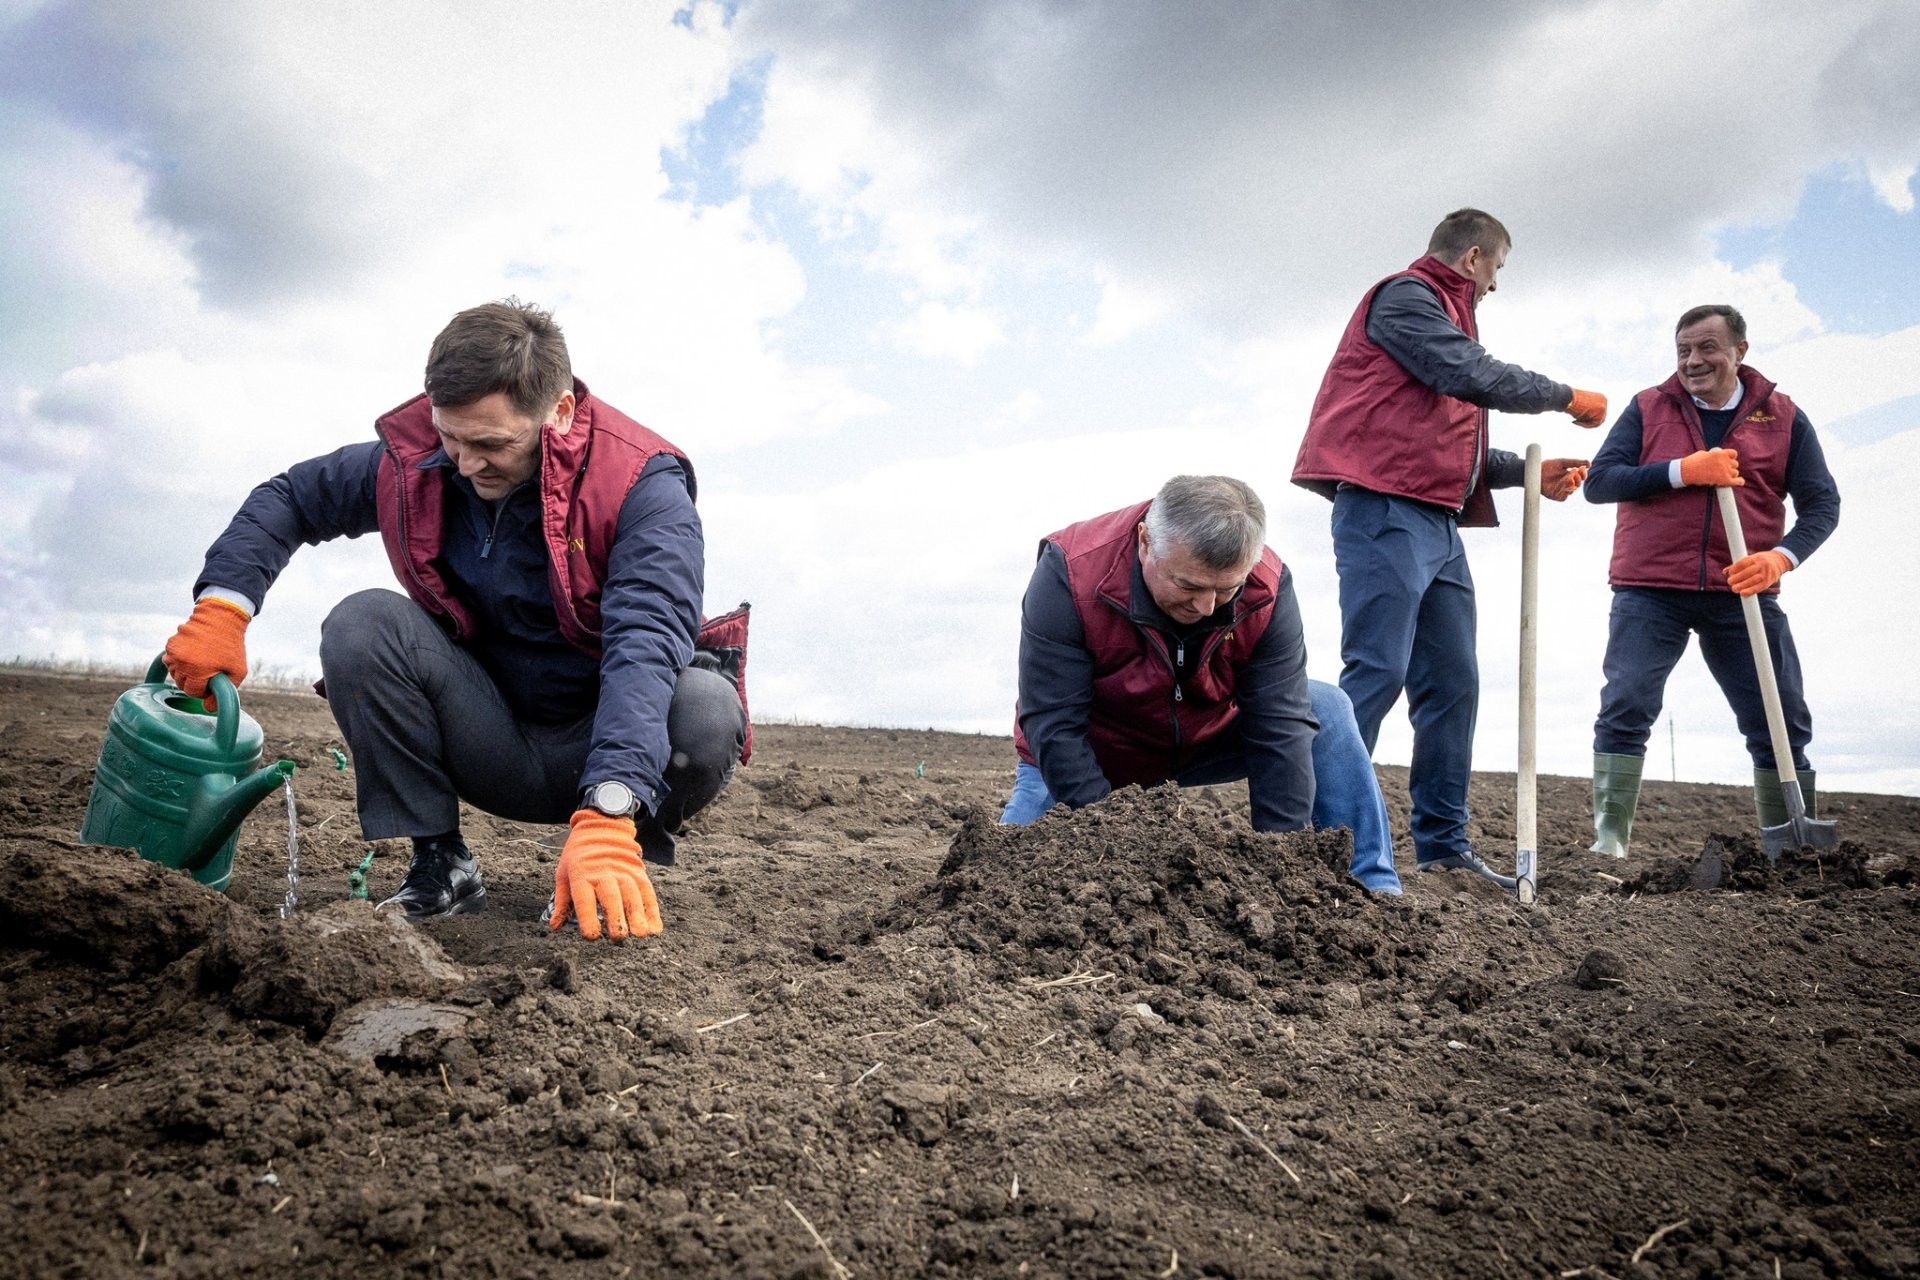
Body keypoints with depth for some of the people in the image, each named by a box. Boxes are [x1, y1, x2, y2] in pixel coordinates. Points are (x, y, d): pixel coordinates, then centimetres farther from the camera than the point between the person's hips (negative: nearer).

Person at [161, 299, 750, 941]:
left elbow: (647, 642, -36)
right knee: (362, 623, -19)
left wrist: (608, 816, -50)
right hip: (495, 752, 3)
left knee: (704, 709, -35)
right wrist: (222, 607, -13)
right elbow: (286, 498, 7)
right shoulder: (414, 461, -7)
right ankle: (440, 868, -9)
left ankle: (620, 872, -4)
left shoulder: (643, 488, -22)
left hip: (600, 748, -3)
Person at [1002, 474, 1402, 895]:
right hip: (1085, 759, -2)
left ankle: (1371, 889, -9)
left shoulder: (1268, 590, -24)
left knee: (1325, 711, -15)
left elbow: (1279, 727, -23)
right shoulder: (1070, 573, -32)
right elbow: (1054, 727, -31)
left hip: (1201, 745, 3)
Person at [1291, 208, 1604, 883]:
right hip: (1387, 511, -10)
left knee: (1453, 682, 6)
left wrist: (1530, 472, 21)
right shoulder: (1405, 296, 0)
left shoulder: (1443, 315, 31)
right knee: (1379, 671, -16)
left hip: (1438, 523, 10)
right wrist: (1568, 397, 0)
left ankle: (1443, 844, 10)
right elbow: (1477, 378, -13)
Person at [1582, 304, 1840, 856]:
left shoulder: (1783, 417, 8)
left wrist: (1782, 557, -13)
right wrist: (1683, 470, -16)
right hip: (1650, 590, -1)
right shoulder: (1649, 407, 6)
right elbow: (1599, 481, -4)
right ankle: (1609, 841, -8)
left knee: (1783, 726, 5)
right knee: (1624, 710, -12)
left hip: (1744, 593, 2)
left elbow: (1822, 503, 6)